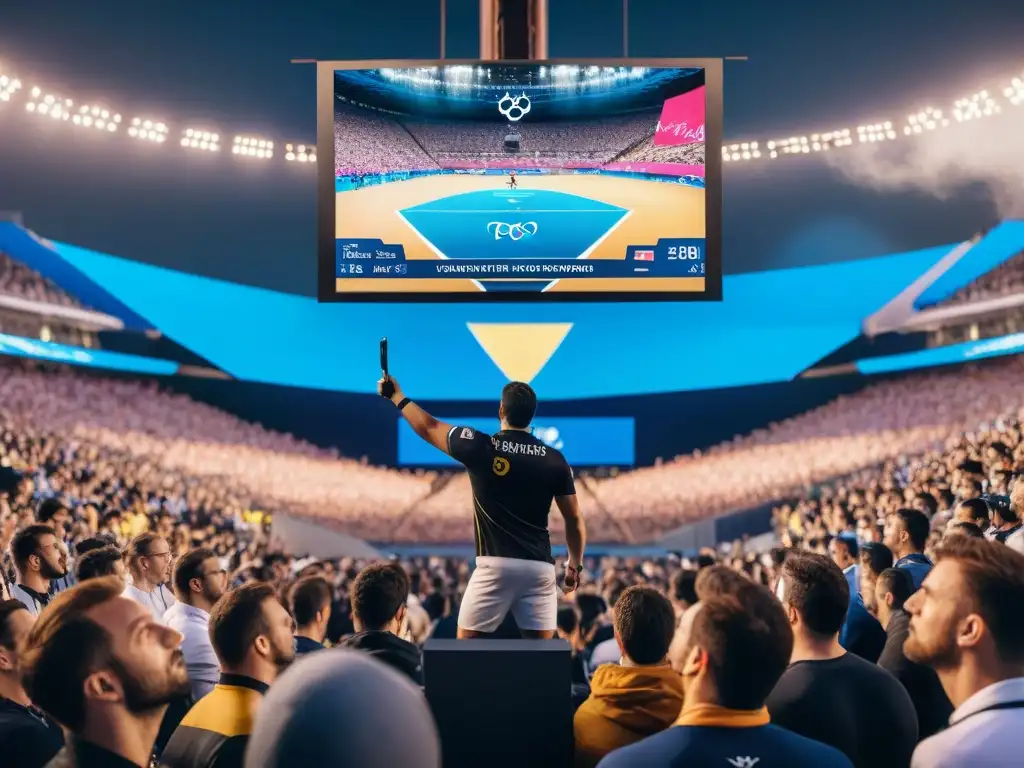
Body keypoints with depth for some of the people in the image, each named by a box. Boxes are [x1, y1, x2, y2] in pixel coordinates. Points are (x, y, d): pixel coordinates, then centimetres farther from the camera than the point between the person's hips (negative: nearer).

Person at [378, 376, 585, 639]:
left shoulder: (480, 447, -3)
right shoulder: (555, 460, 3)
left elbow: (428, 427, 12)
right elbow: (574, 519, 8)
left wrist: (397, 397, 28)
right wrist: (575, 564, 22)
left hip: (495, 566, -2)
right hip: (540, 567, 2)